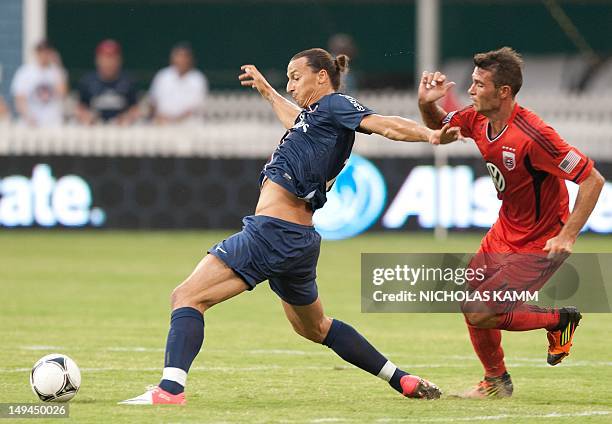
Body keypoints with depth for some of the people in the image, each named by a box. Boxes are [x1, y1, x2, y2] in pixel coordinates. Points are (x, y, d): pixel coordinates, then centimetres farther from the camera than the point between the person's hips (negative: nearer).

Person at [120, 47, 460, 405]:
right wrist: (266, 90, 59)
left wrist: (431, 135, -35)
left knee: (188, 296, -12)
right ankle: (405, 381, 27)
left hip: (272, 230, -10)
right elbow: (298, 122, 45)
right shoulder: (316, 115, 20)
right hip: (299, 239, 10)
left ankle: (170, 389, -29)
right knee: (315, 327, 27)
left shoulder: (334, 104, -4)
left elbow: (386, 125, -18)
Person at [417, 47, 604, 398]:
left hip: (539, 244, -8)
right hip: (505, 233, 8)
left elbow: (593, 180, -27)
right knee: (470, 301, 11)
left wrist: (567, 236, -30)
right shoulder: (477, 120, -6)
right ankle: (496, 381, 31)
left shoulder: (532, 135, -30)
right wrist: (427, 103, -7)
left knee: (479, 314, -12)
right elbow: (437, 126, 17)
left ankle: (560, 320, 10)